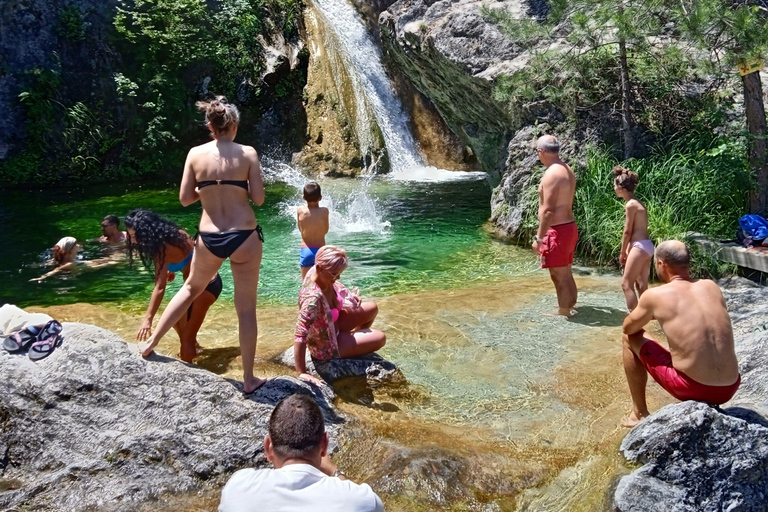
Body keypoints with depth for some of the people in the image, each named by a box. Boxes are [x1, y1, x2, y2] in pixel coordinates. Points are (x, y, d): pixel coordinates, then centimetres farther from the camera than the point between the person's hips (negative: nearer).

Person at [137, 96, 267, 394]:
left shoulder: (196, 154, 0)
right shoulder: (247, 153, -5)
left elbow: (185, 199, 2)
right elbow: (258, 198, -6)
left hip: (209, 238, 2)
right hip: (245, 237, -2)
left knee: (191, 288, 29)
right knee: (246, 309, 6)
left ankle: (152, 342, 37)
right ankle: (249, 379, 14)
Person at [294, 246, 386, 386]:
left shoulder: (324, 276, -18)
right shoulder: (313, 297, -42)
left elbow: (337, 288, 6)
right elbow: (300, 335, -44)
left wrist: (351, 297, -11)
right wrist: (302, 373, -44)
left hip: (333, 326, 8)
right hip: (325, 346, -8)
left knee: (372, 308, 13)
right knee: (380, 339, -5)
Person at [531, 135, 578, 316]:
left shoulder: (552, 174, -19)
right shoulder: (568, 171, 11)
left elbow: (548, 210, -22)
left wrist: (539, 238, -18)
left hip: (557, 231, -10)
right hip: (569, 227, 10)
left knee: (559, 276, 1)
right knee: (566, 274, 20)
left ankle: (563, 313, 10)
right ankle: (570, 306, 31)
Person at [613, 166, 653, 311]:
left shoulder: (630, 205, -14)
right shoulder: (636, 202, 14)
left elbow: (628, 231, -11)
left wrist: (622, 253, -2)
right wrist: (627, 251, 14)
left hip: (640, 247, -9)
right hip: (646, 246, 9)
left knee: (626, 283, -5)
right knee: (641, 285, 14)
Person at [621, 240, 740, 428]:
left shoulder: (655, 295, -7)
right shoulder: (711, 286, 7)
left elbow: (628, 328, 10)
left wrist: (648, 313, 30)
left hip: (691, 389, -5)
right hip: (729, 389, 5)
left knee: (631, 339, 15)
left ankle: (639, 413, 22)